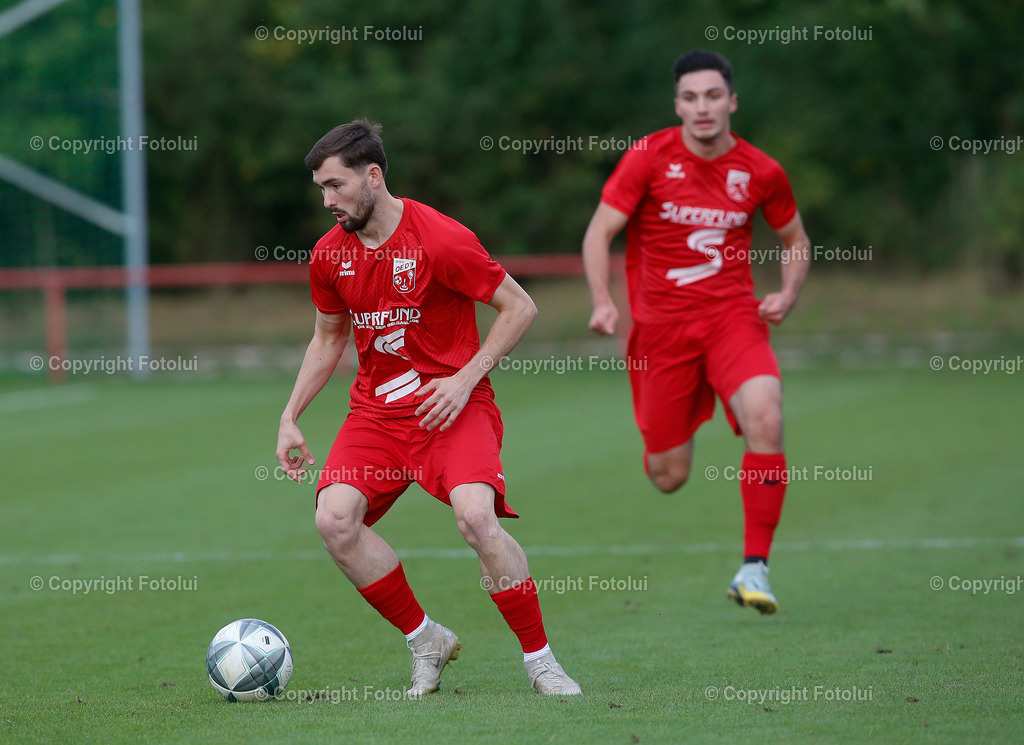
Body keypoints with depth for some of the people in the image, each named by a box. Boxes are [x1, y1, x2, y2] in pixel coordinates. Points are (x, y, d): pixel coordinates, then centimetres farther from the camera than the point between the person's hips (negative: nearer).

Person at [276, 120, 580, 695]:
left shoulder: (442, 240, -14)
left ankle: (540, 659, -10)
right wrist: (291, 418, 13)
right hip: (377, 408, 5)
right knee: (334, 519, -19)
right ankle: (426, 642, 0)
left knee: (477, 517, -29)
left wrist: (465, 379, -15)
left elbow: (520, 308, -7)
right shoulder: (329, 254, 4)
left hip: (452, 404, -5)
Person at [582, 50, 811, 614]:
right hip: (661, 324, -1)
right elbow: (598, 233, -4)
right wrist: (602, 302, -19)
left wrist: (787, 295, -2)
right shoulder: (649, 159, -6)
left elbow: (795, 240, 17)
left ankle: (754, 568, -22)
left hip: (731, 315, 1)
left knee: (765, 419, -28)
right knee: (668, 478, 2)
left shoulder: (760, 172, 1)